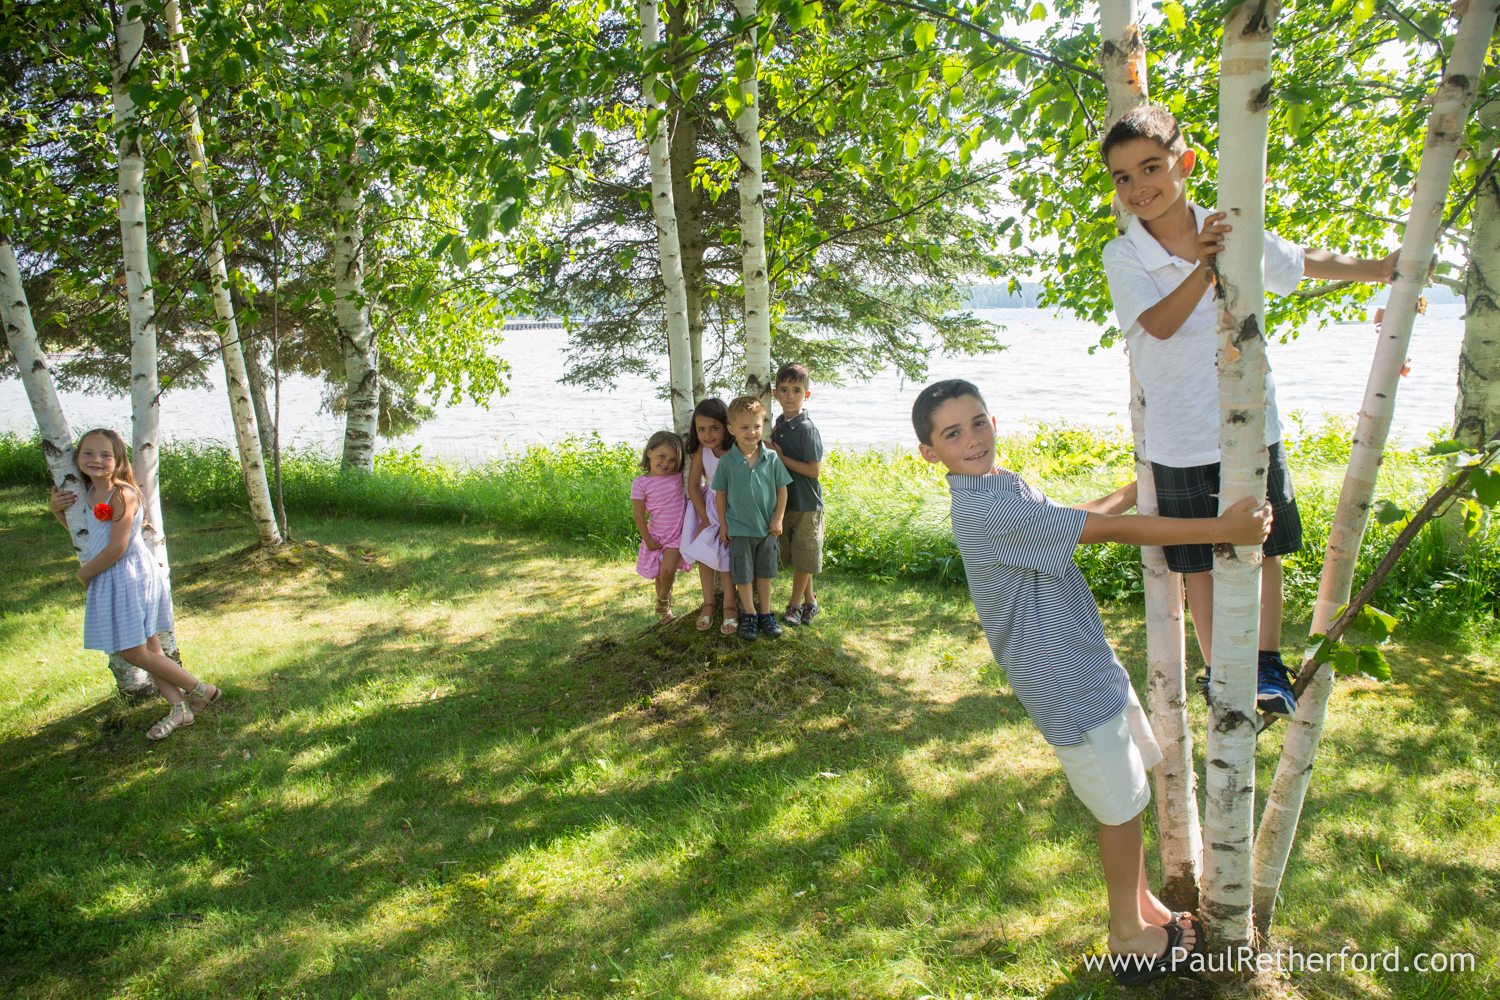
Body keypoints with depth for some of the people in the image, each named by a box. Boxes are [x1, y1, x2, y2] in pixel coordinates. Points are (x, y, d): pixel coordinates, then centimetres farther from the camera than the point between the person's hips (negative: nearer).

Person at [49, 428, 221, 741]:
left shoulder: (122, 495, -17)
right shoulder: (88, 492, 9)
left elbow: (117, 548, -20)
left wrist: (85, 572, -7)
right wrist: (57, 510, 8)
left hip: (130, 577, -9)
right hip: (106, 582, 9)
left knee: (135, 653, -6)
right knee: (148, 649, 10)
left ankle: (204, 691, 6)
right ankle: (180, 708, 18)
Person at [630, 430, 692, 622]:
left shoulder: (678, 476, -8)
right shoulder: (640, 483, -12)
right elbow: (639, 516, -7)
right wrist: (648, 540, -5)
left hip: (678, 534, 0)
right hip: (657, 536, 0)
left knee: (667, 571, -15)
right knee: (660, 575, 13)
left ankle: (664, 600, 17)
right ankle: (664, 608, 39)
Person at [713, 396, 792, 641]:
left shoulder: (772, 458, -8)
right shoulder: (727, 462, -10)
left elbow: (782, 490, 0)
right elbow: (720, 494, -1)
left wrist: (778, 519, -4)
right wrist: (723, 524, -1)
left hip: (767, 528, 1)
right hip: (739, 528, -1)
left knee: (765, 573, 14)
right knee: (743, 574, 8)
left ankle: (765, 613, 27)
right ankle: (749, 614, 23)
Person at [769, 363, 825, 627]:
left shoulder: (806, 429, -16)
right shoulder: (778, 425, 7)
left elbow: (814, 469, -19)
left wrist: (781, 457, -17)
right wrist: (769, 450, -1)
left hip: (806, 504, -7)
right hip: (784, 501, 7)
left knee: (803, 558, 4)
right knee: (794, 556, 15)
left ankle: (794, 605, 16)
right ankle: (809, 600, 28)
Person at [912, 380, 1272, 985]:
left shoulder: (1006, 485, 5)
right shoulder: (982, 510, -27)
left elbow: (1069, 521, 24)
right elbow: (1111, 530, -28)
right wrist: (1221, 529, -25)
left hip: (1089, 662, 9)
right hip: (1066, 685, -9)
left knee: (1132, 788, 23)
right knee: (1122, 809, 8)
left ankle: (1143, 905, 45)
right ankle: (1128, 939, 31)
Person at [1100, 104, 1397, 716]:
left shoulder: (1234, 232, 0)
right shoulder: (1122, 257, -9)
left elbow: (1306, 263, 17)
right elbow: (1160, 323, -25)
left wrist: (1388, 268, 21)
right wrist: (1203, 268, -40)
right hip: (1182, 440, -3)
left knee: (1265, 548, 11)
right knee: (1200, 564, 9)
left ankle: (1268, 668, 27)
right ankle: (1217, 672, 25)